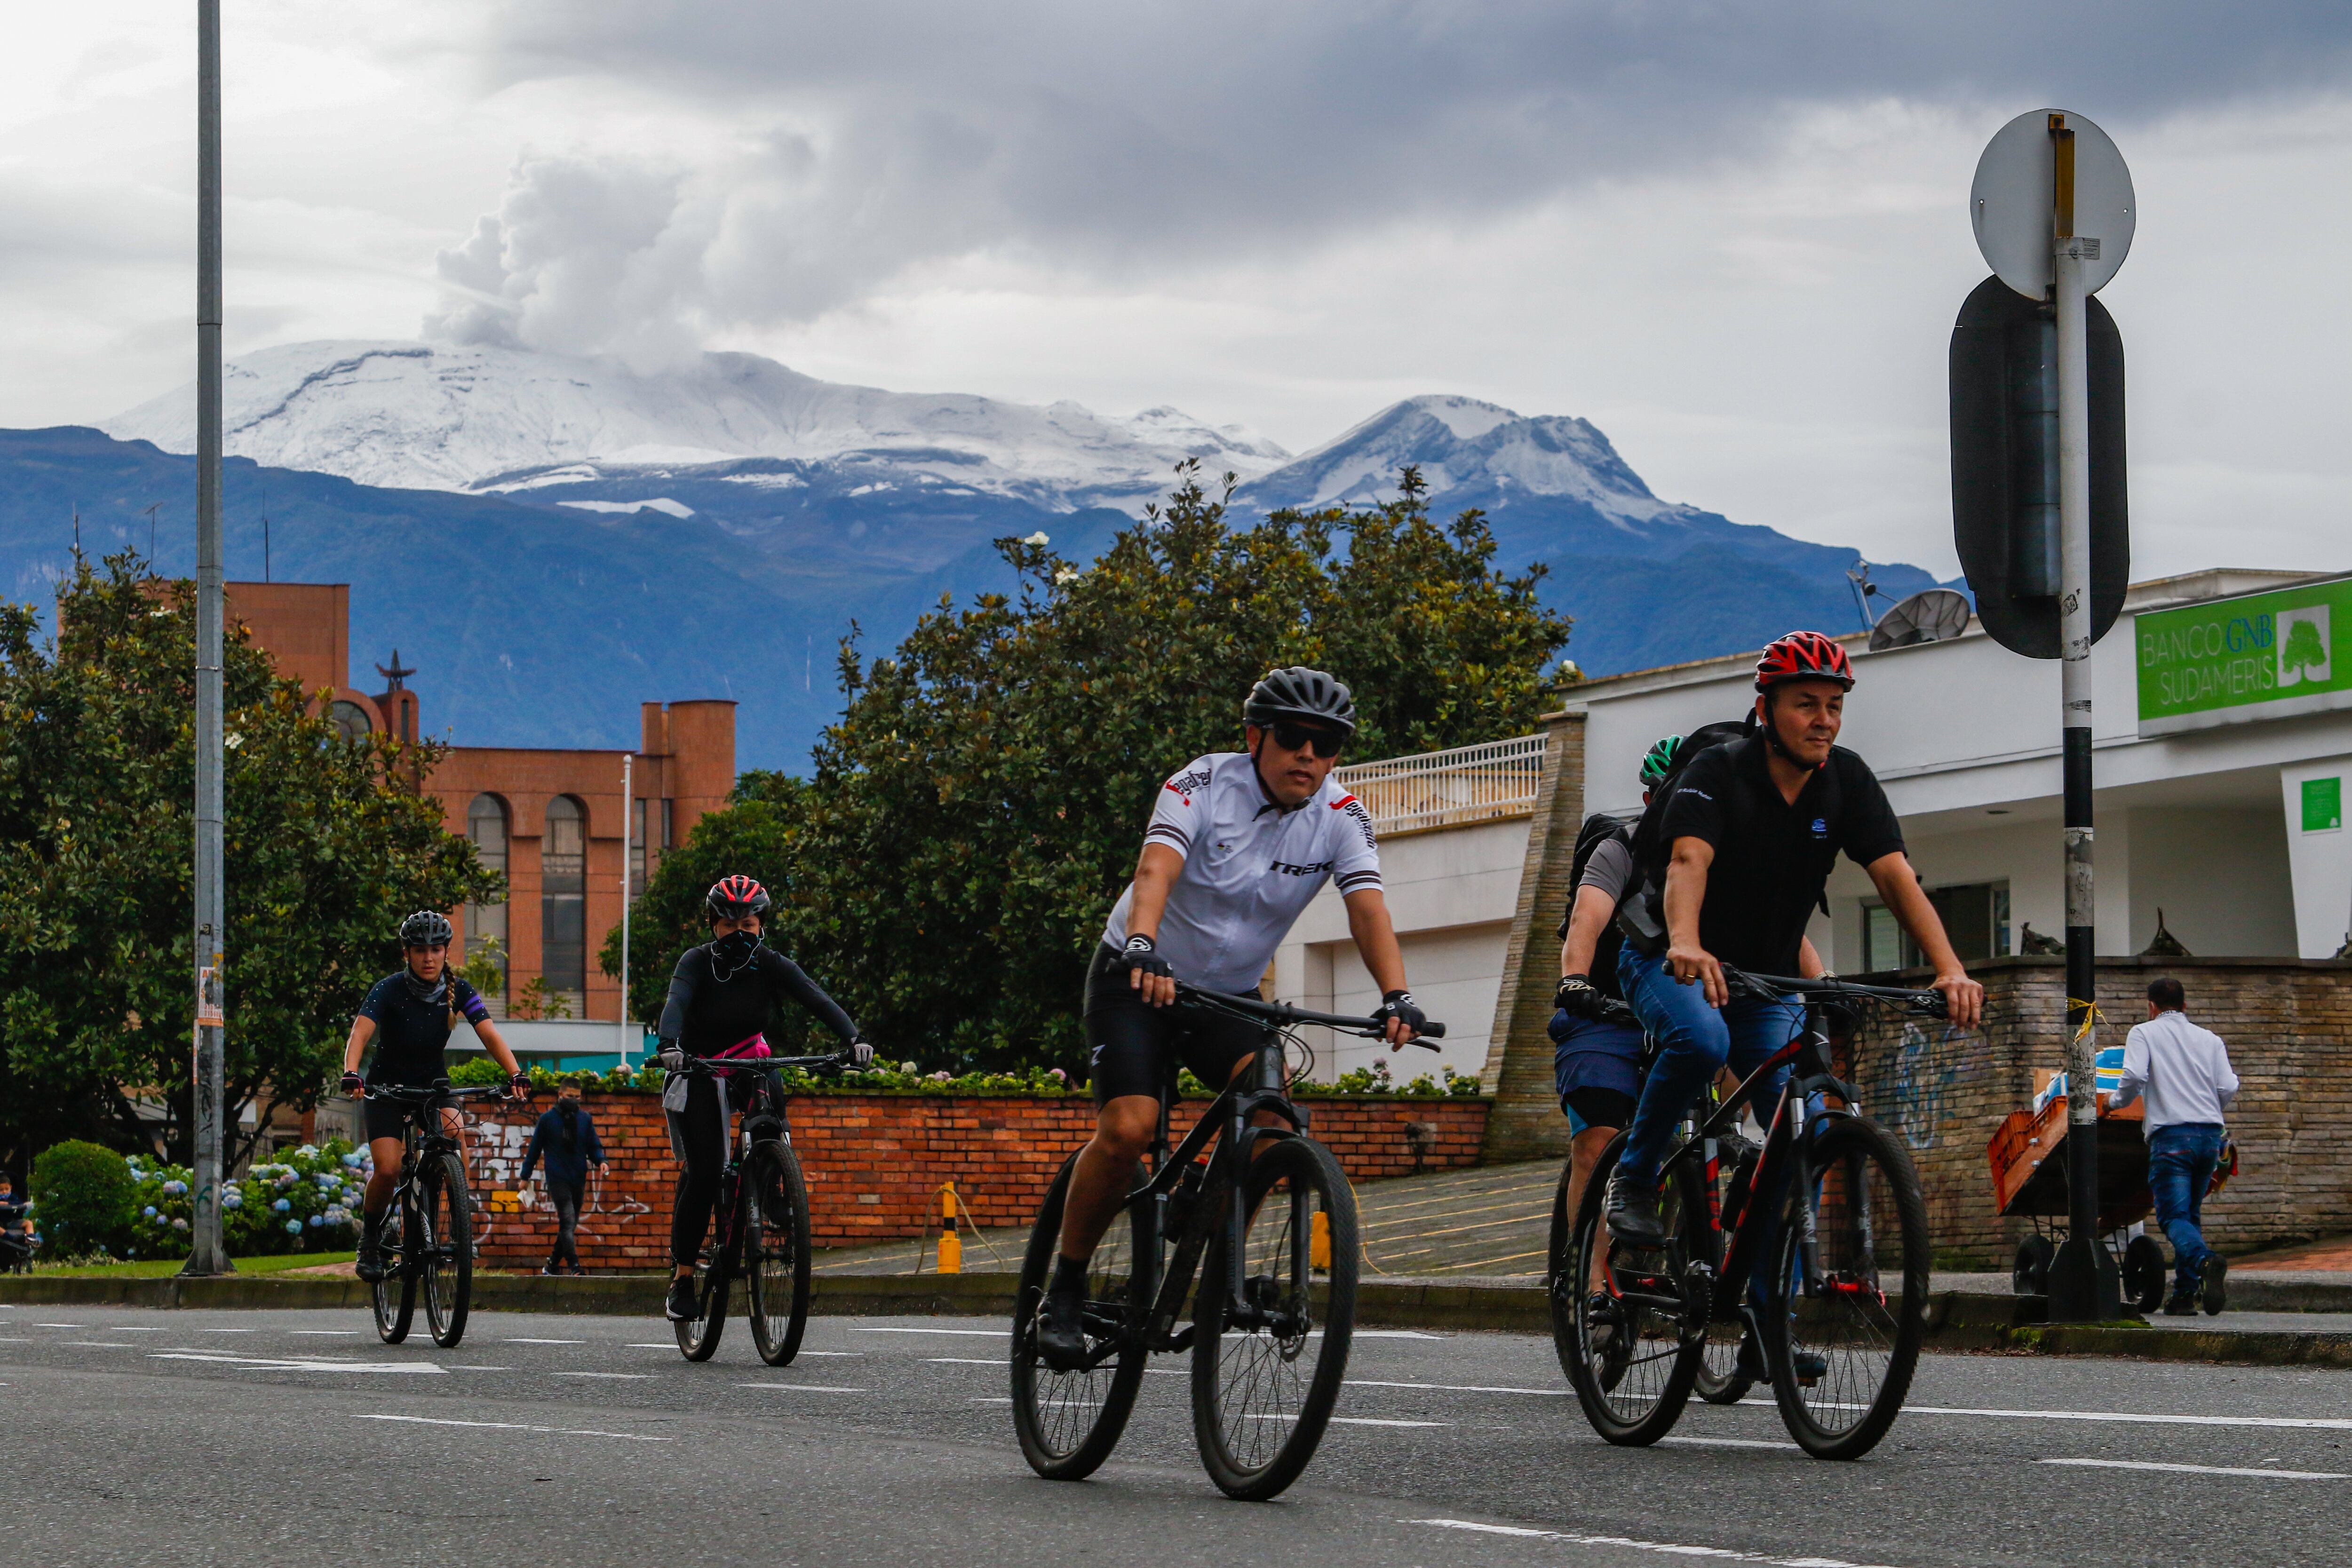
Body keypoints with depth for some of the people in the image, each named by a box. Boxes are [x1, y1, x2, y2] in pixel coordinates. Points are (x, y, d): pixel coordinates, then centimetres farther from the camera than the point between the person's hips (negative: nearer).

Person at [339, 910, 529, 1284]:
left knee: (454, 1131, -30)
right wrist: (351, 1074, -53)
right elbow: (360, 1032, -34)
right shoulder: (389, 990, -21)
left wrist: (516, 1075, -38)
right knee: (388, 1170, -19)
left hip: (433, 1081, 2)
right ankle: (370, 1239, 8)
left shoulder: (458, 991, -12)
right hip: (388, 1085, -2)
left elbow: (489, 1033, -22)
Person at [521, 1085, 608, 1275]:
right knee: (568, 1220, -18)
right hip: (557, 1179, -4)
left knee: (570, 1225, 9)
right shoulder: (548, 1119, 2)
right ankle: (575, 1266, -26)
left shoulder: (585, 1119, 9)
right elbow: (534, 1148, 8)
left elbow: (594, 1146, 13)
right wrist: (525, 1176, 10)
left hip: (578, 1180, 4)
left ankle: (553, 1265, 22)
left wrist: (601, 1161, -8)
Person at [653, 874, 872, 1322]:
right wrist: (669, 1044, -56)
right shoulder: (697, 962, -16)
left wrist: (853, 1038, -43)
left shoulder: (770, 965, -11)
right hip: (698, 1073, -3)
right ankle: (682, 1278, -5)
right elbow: (677, 1002, -35)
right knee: (704, 1172, -16)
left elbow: (817, 999, -25)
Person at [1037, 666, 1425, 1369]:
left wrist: (1395, 998, -41)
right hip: (1139, 980, -3)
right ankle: (1066, 1287, -6)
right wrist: (1142, 948, -55)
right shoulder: (1204, 785, -19)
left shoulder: (1340, 817, -10)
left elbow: (1368, 908, -23)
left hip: (1230, 993, 3)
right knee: (1128, 1126, -24)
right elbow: (1156, 868, -35)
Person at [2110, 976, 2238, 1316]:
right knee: (2190, 1214, 15)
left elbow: (2134, 1076, -10)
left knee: (2175, 1217, -10)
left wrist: (2116, 1102, 9)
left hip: (2171, 1136, -5)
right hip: (2210, 1135, 5)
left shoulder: (2144, 1034, 7)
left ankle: (2205, 1261, -38)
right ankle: (2185, 1293, 8)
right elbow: (2228, 1088, 7)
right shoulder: (2210, 1039, 18)